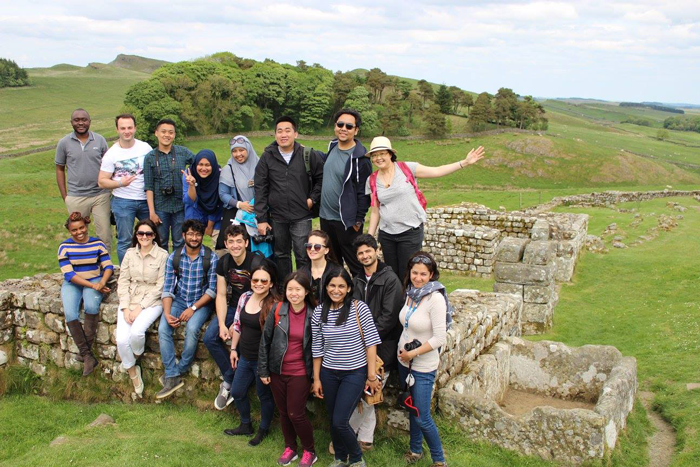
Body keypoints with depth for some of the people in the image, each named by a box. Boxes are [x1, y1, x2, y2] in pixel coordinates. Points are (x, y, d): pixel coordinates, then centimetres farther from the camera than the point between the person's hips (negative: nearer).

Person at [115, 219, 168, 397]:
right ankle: (133, 372, 8)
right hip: (129, 300, 3)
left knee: (137, 331, -29)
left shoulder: (162, 255, -4)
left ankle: (136, 356, 7)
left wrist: (140, 307, -13)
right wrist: (125, 308, -8)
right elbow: (123, 281, 5)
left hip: (152, 302, -3)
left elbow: (160, 286, -7)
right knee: (121, 339, -17)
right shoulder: (130, 254, 8)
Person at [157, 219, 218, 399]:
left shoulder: (211, 258, -8)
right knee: (163, 329, -22)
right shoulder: (173, 257, 0)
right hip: (179, 300, 3)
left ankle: (180, 370, -9)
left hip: (201, 302, -3)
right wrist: (167, 313, -16)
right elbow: (168, 288, -1)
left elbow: (213, 289, -10)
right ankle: (172, 377, -15)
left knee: (192, 328, -31)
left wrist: (193, 308, -18)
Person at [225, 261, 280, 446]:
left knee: (264, 395, 14)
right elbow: (237, 324, 10)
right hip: (245, 356, 7)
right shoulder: (245, 297, -1)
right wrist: (233, 349, 12)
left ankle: (263, 430, 37)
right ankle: (246, 425, 44)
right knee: (237, 392, 20)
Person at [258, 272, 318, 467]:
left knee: (296, 414, 0)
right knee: (283, 412, 14)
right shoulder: (278, 310, -8)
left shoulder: (313, 314, -11)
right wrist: (263, 370, -1)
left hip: (300, 373, -2)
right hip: (277, 371, 3)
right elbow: (265, 340, -2)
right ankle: (290, 448, 35)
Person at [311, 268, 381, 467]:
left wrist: (372, 376, -10)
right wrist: (316, 379, 7)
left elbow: (371, 342, -11)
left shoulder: (359, 308, -12)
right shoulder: (319, 312, -1)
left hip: (355, 373, -4)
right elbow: (317, 348, 5)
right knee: (332, 421, 13)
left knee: (340, 422, -7)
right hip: (328, 374, 4)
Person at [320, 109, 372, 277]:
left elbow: (364, 192, -16)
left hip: (347, 221, -7)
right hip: (326, 217, 8)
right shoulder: (332, 146, 5)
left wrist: (359, 220, -15)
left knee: (355, 265, 3)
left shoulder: (360, 157, -17)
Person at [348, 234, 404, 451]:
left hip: (382, 348, -6)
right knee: (365, 396, 10)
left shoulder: (390, 280, -8)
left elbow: (389, 317, -14)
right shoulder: (357, 281, 12)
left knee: (364, 396, -3)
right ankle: (365, 439, 24)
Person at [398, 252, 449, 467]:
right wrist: (403, 350, 5)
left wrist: (413, 353, -17)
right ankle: (416, 450, 38)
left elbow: (439, 338, -22)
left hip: (424, 367, -6)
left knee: (422, 417, 0)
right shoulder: (411, 293, 0)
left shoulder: (435, 298, -21)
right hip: (404, 361, 7)